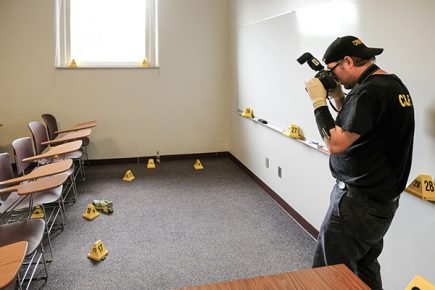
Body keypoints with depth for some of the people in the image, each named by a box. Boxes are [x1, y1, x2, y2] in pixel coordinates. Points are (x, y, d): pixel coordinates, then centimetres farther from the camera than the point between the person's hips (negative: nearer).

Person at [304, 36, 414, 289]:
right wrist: (339, 98, 8)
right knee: (366, 269, 21)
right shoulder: (395, 85, 10)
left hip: (359, 202, -10)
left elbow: (336, 144, -24)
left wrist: (319, 102, -14)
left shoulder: (368, 91, -21)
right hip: (383, 200, 10)